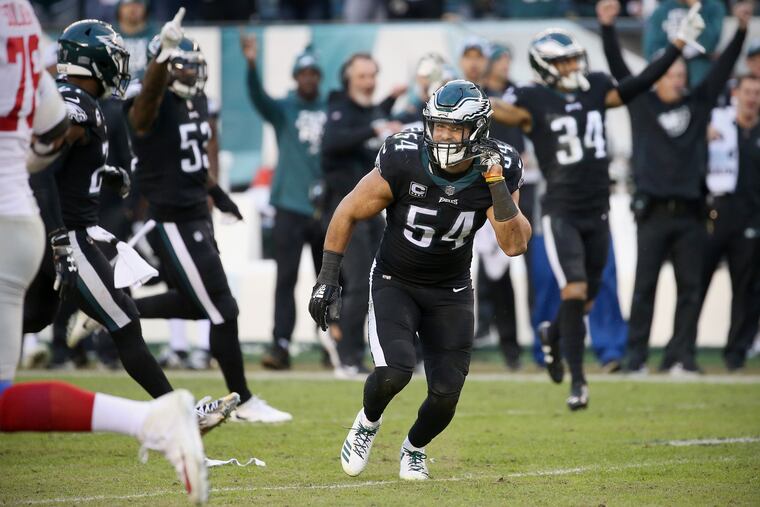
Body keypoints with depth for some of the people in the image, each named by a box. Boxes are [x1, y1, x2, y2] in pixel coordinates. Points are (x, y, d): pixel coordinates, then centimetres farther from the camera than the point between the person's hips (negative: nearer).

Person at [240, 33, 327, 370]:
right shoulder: (283, 110, 2)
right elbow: (259, 97, -17)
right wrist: (252, 65, -34)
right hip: (291, 206, -2)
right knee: (286, 277, -7)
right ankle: (281, 346, -11)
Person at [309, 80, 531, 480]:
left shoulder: (498, 170, -16)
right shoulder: (403, 161, -22)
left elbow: (514, 245, -25)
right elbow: (348, 214, -8)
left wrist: (496, 182, -32)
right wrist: (327, 279, -9)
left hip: (450, 292, 2)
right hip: (394, 282, -2)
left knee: (445, 394, -3)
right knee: (393, 372, -24)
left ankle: (414, 448, 32)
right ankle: (367, 423, 12)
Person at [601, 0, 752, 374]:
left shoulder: (697, 105, 12)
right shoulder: (641, 104, 6)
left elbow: (722, 69, 11)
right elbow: (618, 66, 0)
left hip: (689, 213, 3)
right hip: (653, 212, -3)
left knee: (690, 287, 2)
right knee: (645, 287, -1)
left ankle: (681, 357, 6)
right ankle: (636, 358, 2)